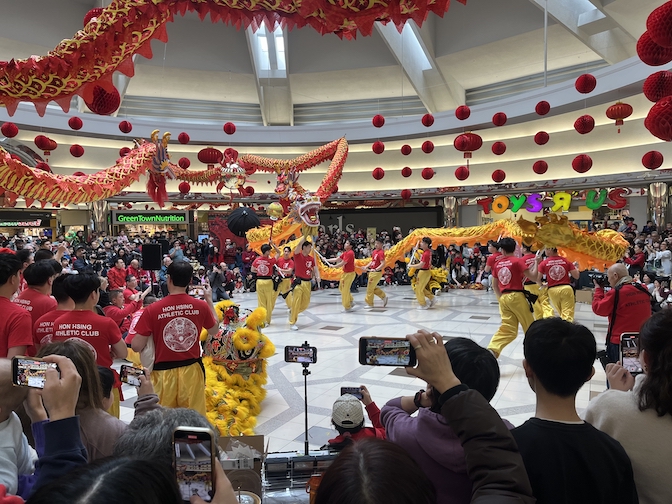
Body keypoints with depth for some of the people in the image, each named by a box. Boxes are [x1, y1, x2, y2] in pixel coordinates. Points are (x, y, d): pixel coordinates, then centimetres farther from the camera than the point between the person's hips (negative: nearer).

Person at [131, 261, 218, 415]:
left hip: (164, 373, -1)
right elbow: (214, 330, 11)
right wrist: (209, 299, 18)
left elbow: (136, 347, -11)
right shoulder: (201, 306, -8)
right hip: (192, 370, 2)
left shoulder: (153, 310, -14)